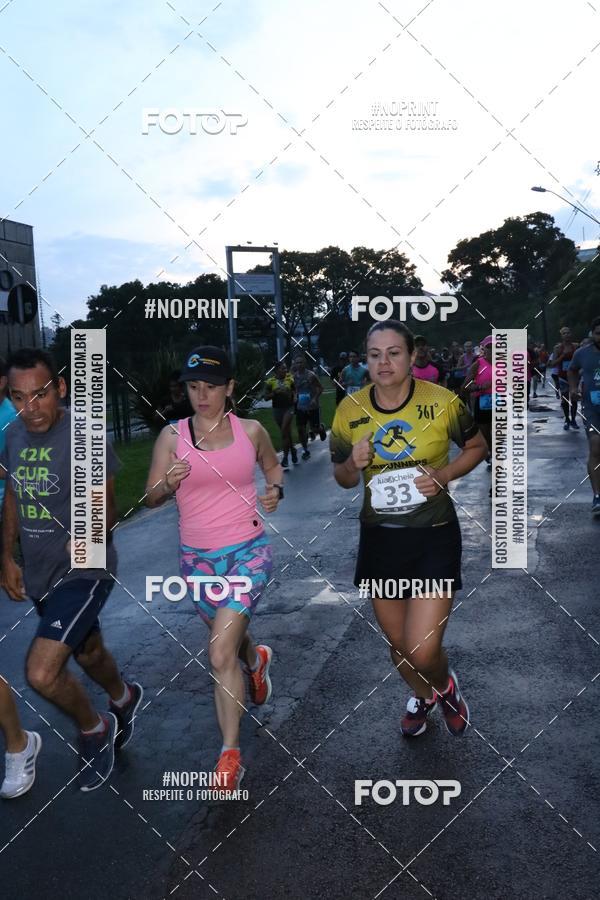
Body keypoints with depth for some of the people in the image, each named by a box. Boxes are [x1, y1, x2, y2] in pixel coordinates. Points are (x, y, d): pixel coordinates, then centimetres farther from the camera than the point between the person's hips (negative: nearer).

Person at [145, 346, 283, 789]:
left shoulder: (251, 430, -3)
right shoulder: (172, 435, -4)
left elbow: (273, 465, 18)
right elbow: (152, 497, -3)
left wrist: (276, 489, -3)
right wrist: (168, 483, -25)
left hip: (248, 552, -2)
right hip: (198, 559, 3)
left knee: (221, 655, -14)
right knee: (229, 641, 24)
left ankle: (230, 753, 0)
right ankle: (257, 658, 61)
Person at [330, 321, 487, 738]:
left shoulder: (442, 401, -11)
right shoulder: (350, 410, -5)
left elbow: (477, 446, 5)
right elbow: (343, 478, 7)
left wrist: (445, 475, -13)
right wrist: (353, 465, -16)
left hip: (434, 535, -3)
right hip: (379, 536, 3)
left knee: (422, 651, -11)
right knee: (397, 642, 17)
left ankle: (446, 685, 27)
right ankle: (422, 696, 51)